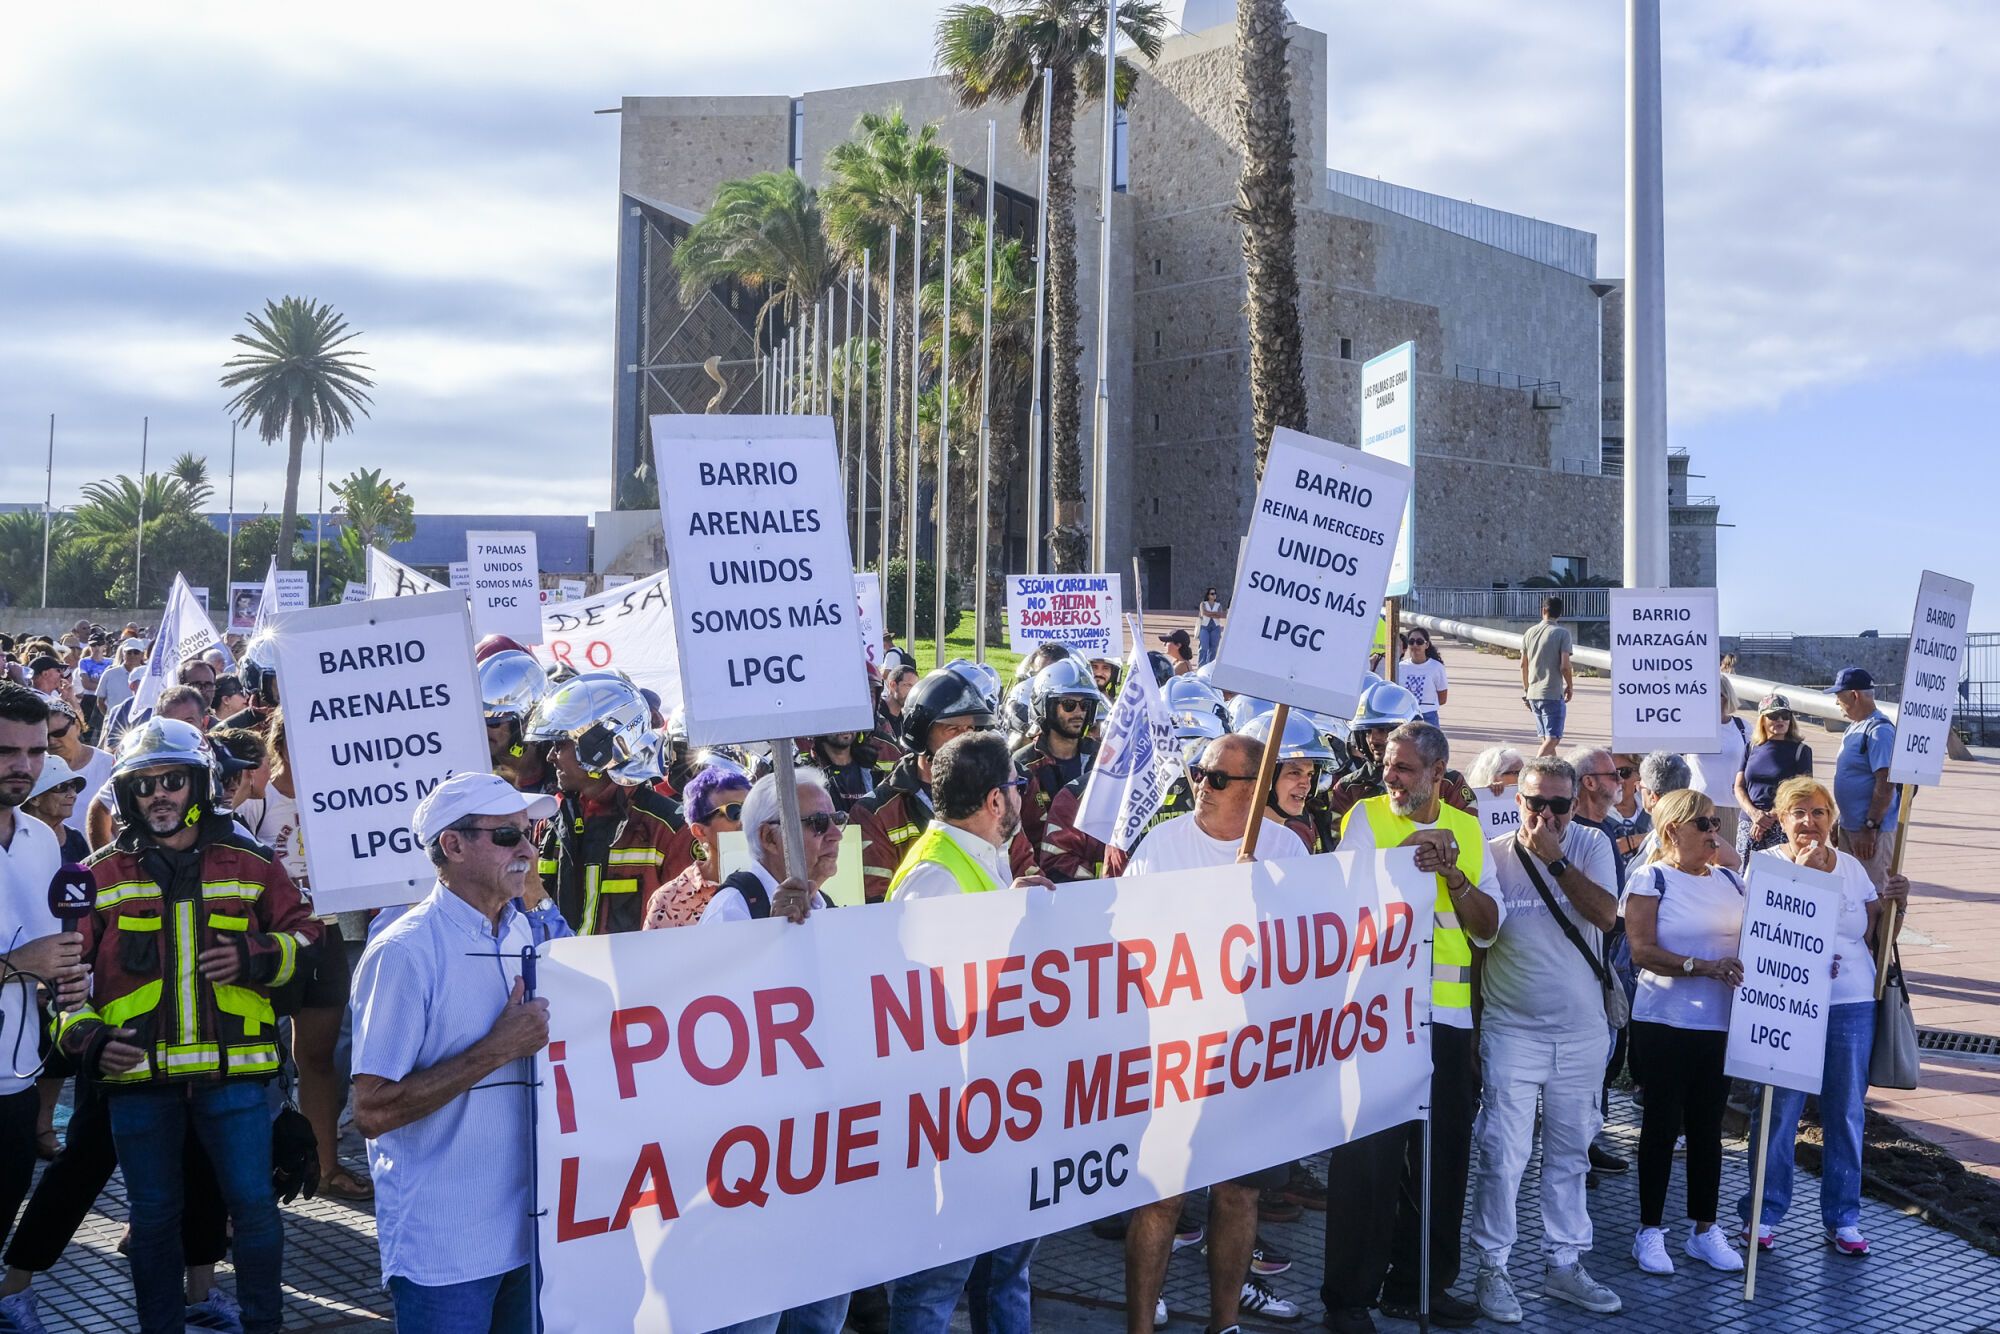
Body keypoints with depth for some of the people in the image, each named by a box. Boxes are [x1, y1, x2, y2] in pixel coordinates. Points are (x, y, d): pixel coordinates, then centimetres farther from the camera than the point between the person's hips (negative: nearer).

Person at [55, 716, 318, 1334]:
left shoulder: (251, 865, 5)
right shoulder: (101, 876, 6)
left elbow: (305, 936, 10)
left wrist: (257, 955, -10)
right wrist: (88, 1039, -7)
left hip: (233, 1073, -1)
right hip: (138, 1076, 1)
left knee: (253, 1205, 2)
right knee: (153, 1215, 13)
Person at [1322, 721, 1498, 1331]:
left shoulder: (1467, 828, 10)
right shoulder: (1365, 817, -1)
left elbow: (1487, 928, 5)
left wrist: (1452, 874, -9)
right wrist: (1409, 861, -20)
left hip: (1449, 1012, 5)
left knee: (1443, 1150, 11)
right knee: (1370, 1151, -1)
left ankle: (1418, 1284, 27)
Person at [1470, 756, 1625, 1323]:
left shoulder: (1592, 845, -1)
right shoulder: (1493, 855, -6)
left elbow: (1606, 914, -16)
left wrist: (1555, 857, -21)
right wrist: (1472, 1025, 3)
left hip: (1581, 1031, 3)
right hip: (1512, 1031, -2)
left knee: (1570, 1154, 14)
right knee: (1503, 1155, -2)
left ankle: (1565, 1265, 27)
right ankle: (1492, 1269, 11)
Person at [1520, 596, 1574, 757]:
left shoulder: (1530, 632, 7)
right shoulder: (1563, 633, -9)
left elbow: (1523, 665, 10)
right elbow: (1564, 665, -14)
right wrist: (1570, 686, 2)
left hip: (1533, 694, 6)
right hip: (1553, 694, -6)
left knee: (1547, 737, 16)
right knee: (1553, 738, -3)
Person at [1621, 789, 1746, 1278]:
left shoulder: (1729, 881, 11)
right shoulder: (1650, 879, -6)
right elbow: (1643, 950, -16)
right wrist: (1704, 967, -25)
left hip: (1720, 1024, 5)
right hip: (1664, 1023, -5)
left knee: (1708, 1126, 11)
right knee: (1663, 1124, 3)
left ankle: (1704, 1229, 22)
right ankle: (1650, 1230, 14)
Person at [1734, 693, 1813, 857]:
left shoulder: (1800, 750, 5)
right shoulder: (1752, 748, 14)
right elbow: (1739, 787, 12)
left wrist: (1771, 816, -12)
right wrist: (1754, 813, -7)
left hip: (1783, 827, -3)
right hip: (1748, 825, 3)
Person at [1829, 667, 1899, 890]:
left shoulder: (1879, 730, -17)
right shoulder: (1854, 727, 14)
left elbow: (1886, 784, -22)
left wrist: (1870, 827, -24)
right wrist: (1838, 822, 21)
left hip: (1872, 831, -10)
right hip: (1849, 827, 10)